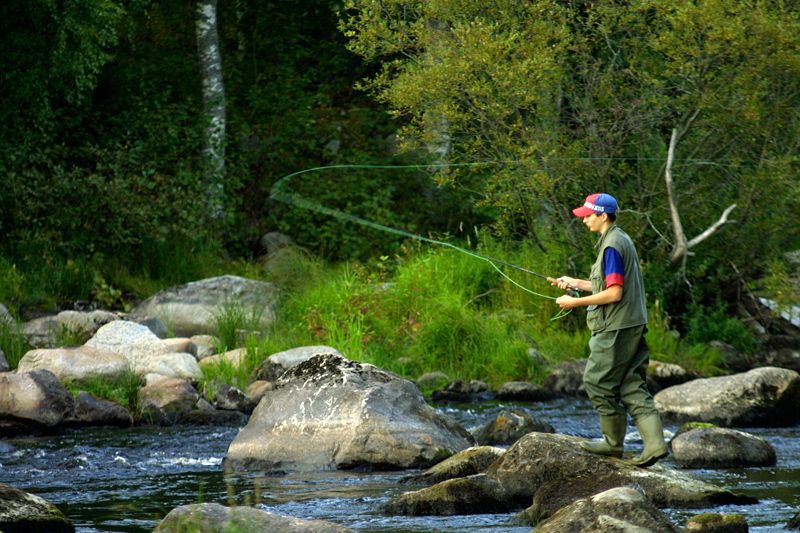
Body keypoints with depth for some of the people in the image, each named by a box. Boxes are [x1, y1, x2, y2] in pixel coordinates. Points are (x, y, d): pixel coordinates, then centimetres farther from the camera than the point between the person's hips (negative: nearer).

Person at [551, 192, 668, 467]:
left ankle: (613, 442, 10)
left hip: (615, 329, -10)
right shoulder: (623, 240, 16)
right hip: (633, 324, 10)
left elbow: (614, 293, -20)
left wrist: (575, 302, -13)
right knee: (632, 385, 6)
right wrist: (576, 283, 21)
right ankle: (654, 443, -2)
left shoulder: (612, 246, -16)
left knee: (598, 381, 1)